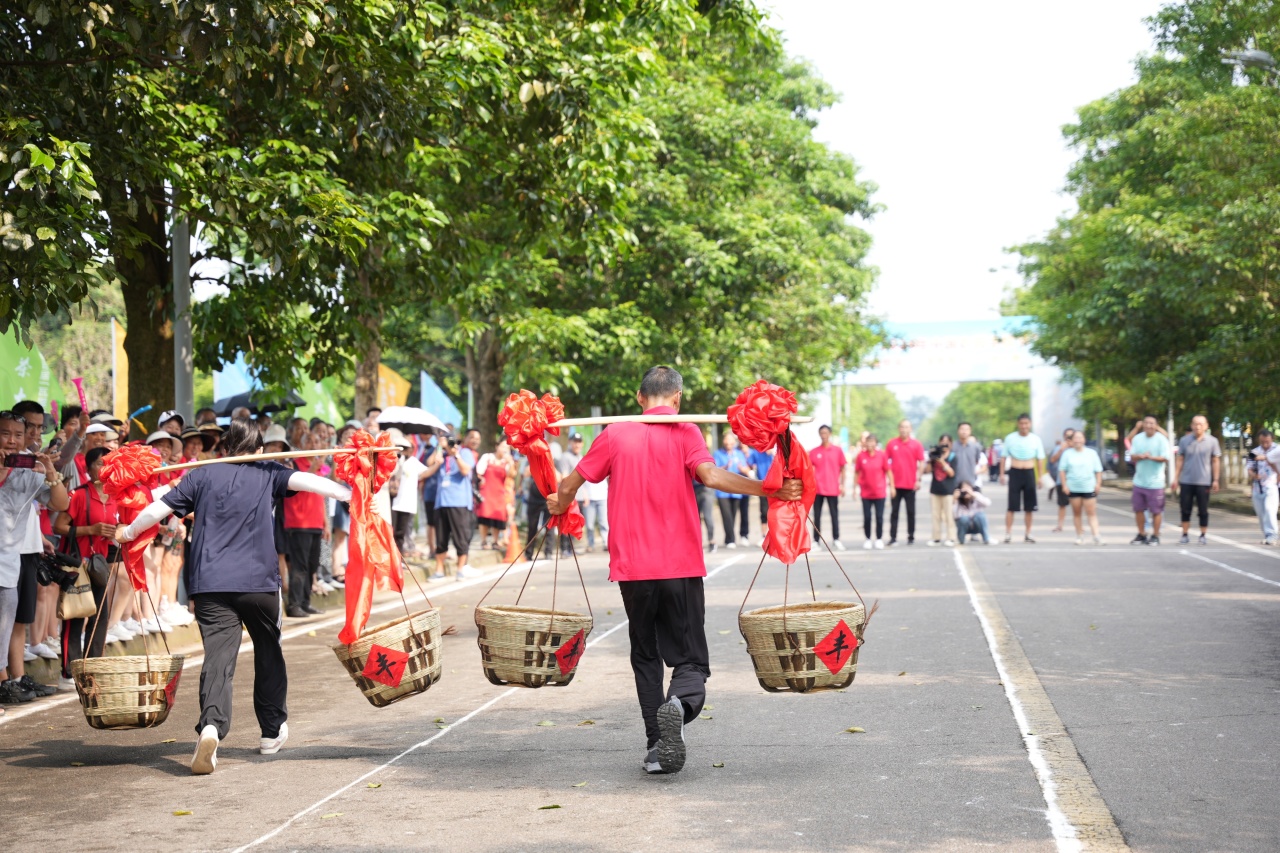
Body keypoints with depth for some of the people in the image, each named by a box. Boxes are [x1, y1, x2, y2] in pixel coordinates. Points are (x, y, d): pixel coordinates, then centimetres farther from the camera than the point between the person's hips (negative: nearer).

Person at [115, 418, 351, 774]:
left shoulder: (201, 475, 11)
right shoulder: (267, 473, 9)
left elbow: (158, 509, 9)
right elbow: (305, 481, -8)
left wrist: (128, 532, 24)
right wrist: (346, 492, -9)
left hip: (211, 584, 0)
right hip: (259, 581, 0)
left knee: (218, 656, -9)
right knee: (268, 651, 19)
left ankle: (211, 725, -33)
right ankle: (272, 731, 28)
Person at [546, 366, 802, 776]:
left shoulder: (615, 435, 5)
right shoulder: (684, 433, -2)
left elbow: (570, 485, 11)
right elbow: (710, 474, -20)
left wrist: (559, 506, 33)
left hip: (632, 568, 2)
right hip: (681, 567, -2)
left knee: (645, 657, 16)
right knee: (690, 658, 6)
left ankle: (656, 747, 9)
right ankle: (679, 702, -26)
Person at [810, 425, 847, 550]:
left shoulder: (837, 450, 3)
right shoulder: (814, 452, 4)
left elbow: (843, 468, 7)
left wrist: (842, 485, 2)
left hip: (833, 489, 0)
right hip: (817, 489, 0)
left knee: (834, 515, 3)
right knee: (817, 515, 2)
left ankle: (836, 540, 10)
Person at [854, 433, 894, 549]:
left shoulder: (882, 455, -5)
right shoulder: (861, 455, -3)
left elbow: (888, 471, 1)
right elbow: (857, 473, 4)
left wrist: (891, 486, -1)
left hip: (880, 491, -1)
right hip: (865, 492, 1)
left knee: (879, 516, 2)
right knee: (867, 517, 2)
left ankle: (879, 539, 16)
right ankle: (868, 539, 16)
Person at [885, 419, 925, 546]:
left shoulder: (916, 444, -1)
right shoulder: (891, 443, 2)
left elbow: (922, 463, 0)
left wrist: (918, 479, -6)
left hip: (910, 484, -1)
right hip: (895, 484, 1)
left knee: (911, 512, 6)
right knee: (894, 511, 3)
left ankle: (911, 537, 13)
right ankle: (893, 538, 5)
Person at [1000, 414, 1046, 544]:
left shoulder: (1036, 439, 1)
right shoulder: (1010, 438, -1)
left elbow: (1040, 459, 7)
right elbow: (1004, 456, 6)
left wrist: (1039, 477, 2)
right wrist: (1002, 474, 2)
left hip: (1029, 473, 2)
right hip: (1015, 473, -1)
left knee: (1029, 507, 5)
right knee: (1012, 506, -4)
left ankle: (1028, 535, 15)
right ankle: (1008, 534, 0)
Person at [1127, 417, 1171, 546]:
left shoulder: (1161, 439, -7)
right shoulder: (1137, 438, 5)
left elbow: (1165, 458, -13)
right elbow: (1132, 456, 2)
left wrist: (1151, 457, -28)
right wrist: (1140, 456, -19)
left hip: (1155, 481, -4)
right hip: (1139, 480, 4)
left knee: (1156, 511, 0)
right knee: (1138, 509, 10)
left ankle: (1155, 536, 12)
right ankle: (1141, 535, 23)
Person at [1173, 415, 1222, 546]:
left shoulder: (1212, 441, -1)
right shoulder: (1184, 440, 2)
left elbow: (1216, 461, 3)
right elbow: (1180, 460, 7)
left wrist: (1215, 480, -1)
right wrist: (1176, 478, 3)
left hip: (1204, 482, -1)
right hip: (1186, 481, 1)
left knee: (1203, 511, 5)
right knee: (1185, 510, 4)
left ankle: (1204, 535, 16)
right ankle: (1185, 535, 13)